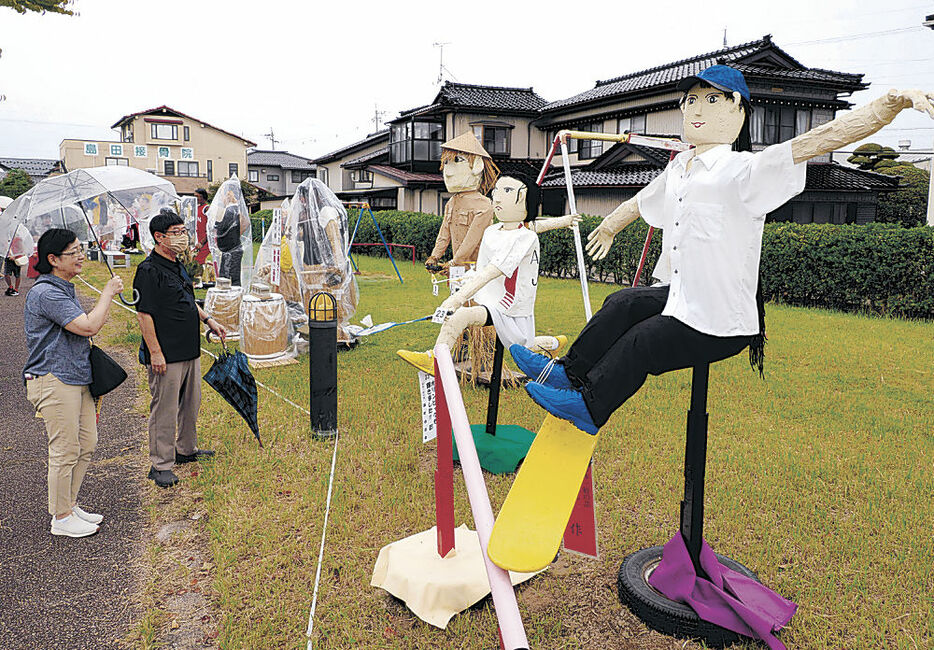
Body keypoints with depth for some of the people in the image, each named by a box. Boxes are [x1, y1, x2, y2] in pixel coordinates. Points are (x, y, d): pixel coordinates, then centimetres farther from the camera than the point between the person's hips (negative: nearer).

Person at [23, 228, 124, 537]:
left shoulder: (65, 289, 16)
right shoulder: (45, 293, -18)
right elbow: (89, 326, -23)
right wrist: (108, 293, -12)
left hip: (77, 379, 10)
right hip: (53, 381, -10)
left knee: (86, 445, 14)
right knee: (66, 451, -2)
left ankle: (70, 505, 28)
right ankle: (61, 518, 12)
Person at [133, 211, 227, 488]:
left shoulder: (177, 265, 13)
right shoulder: (149, 270, -15)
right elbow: (144, 314, -18)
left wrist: (208, 320, 18)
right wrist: (154, 352, -20)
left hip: (190, 350, 9)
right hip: (166, 356, -9)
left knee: (191, 403, 19)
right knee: (164, 410, -1)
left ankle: (186, 449, 36)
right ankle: (161, 465, 10)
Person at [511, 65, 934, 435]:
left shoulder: (743, 170, -18)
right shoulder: (678, 169, 7)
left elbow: (822, 137, -31)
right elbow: (640, 202, 27)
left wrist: (896, 101, -46)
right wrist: (609, 226, 45)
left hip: (721, 324, -7)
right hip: (682, 299, 7)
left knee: (639, 343, -6)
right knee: (623, 304, 6)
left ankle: (588, 407, 15)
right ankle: (569, 373, 19)